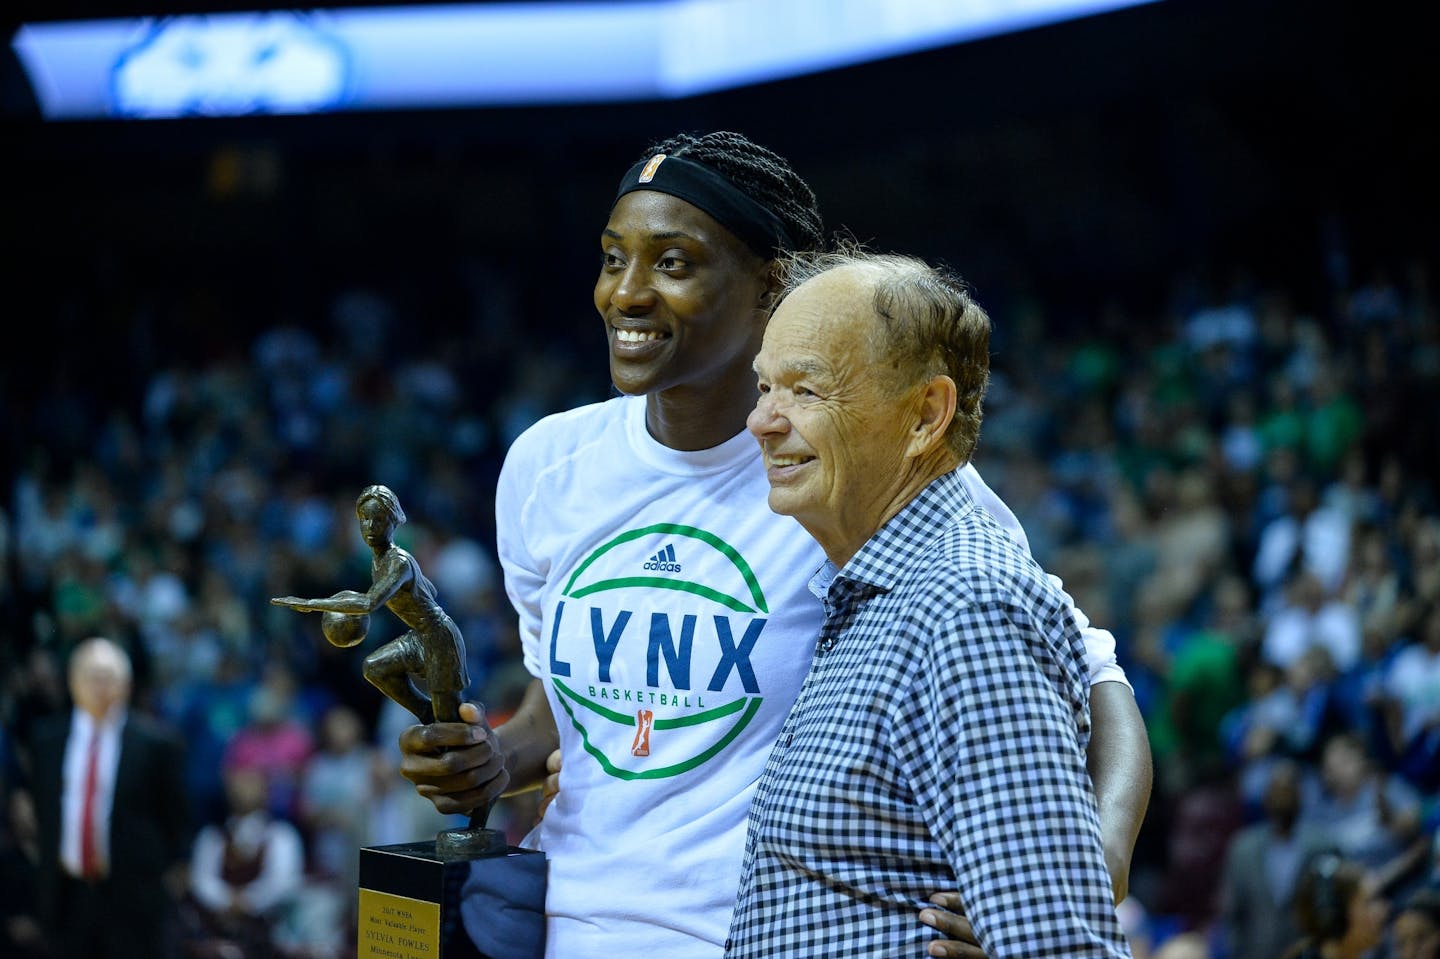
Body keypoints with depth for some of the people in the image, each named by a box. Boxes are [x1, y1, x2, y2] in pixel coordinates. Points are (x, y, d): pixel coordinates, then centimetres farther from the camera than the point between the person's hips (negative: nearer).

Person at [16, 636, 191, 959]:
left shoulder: (156, 741, -5)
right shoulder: (46, 737, 6)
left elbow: (176, 815, 1)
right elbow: (40, 808, 16)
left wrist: (172, 879, 3)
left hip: (132, 896, -3)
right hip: (66, 895, 3)